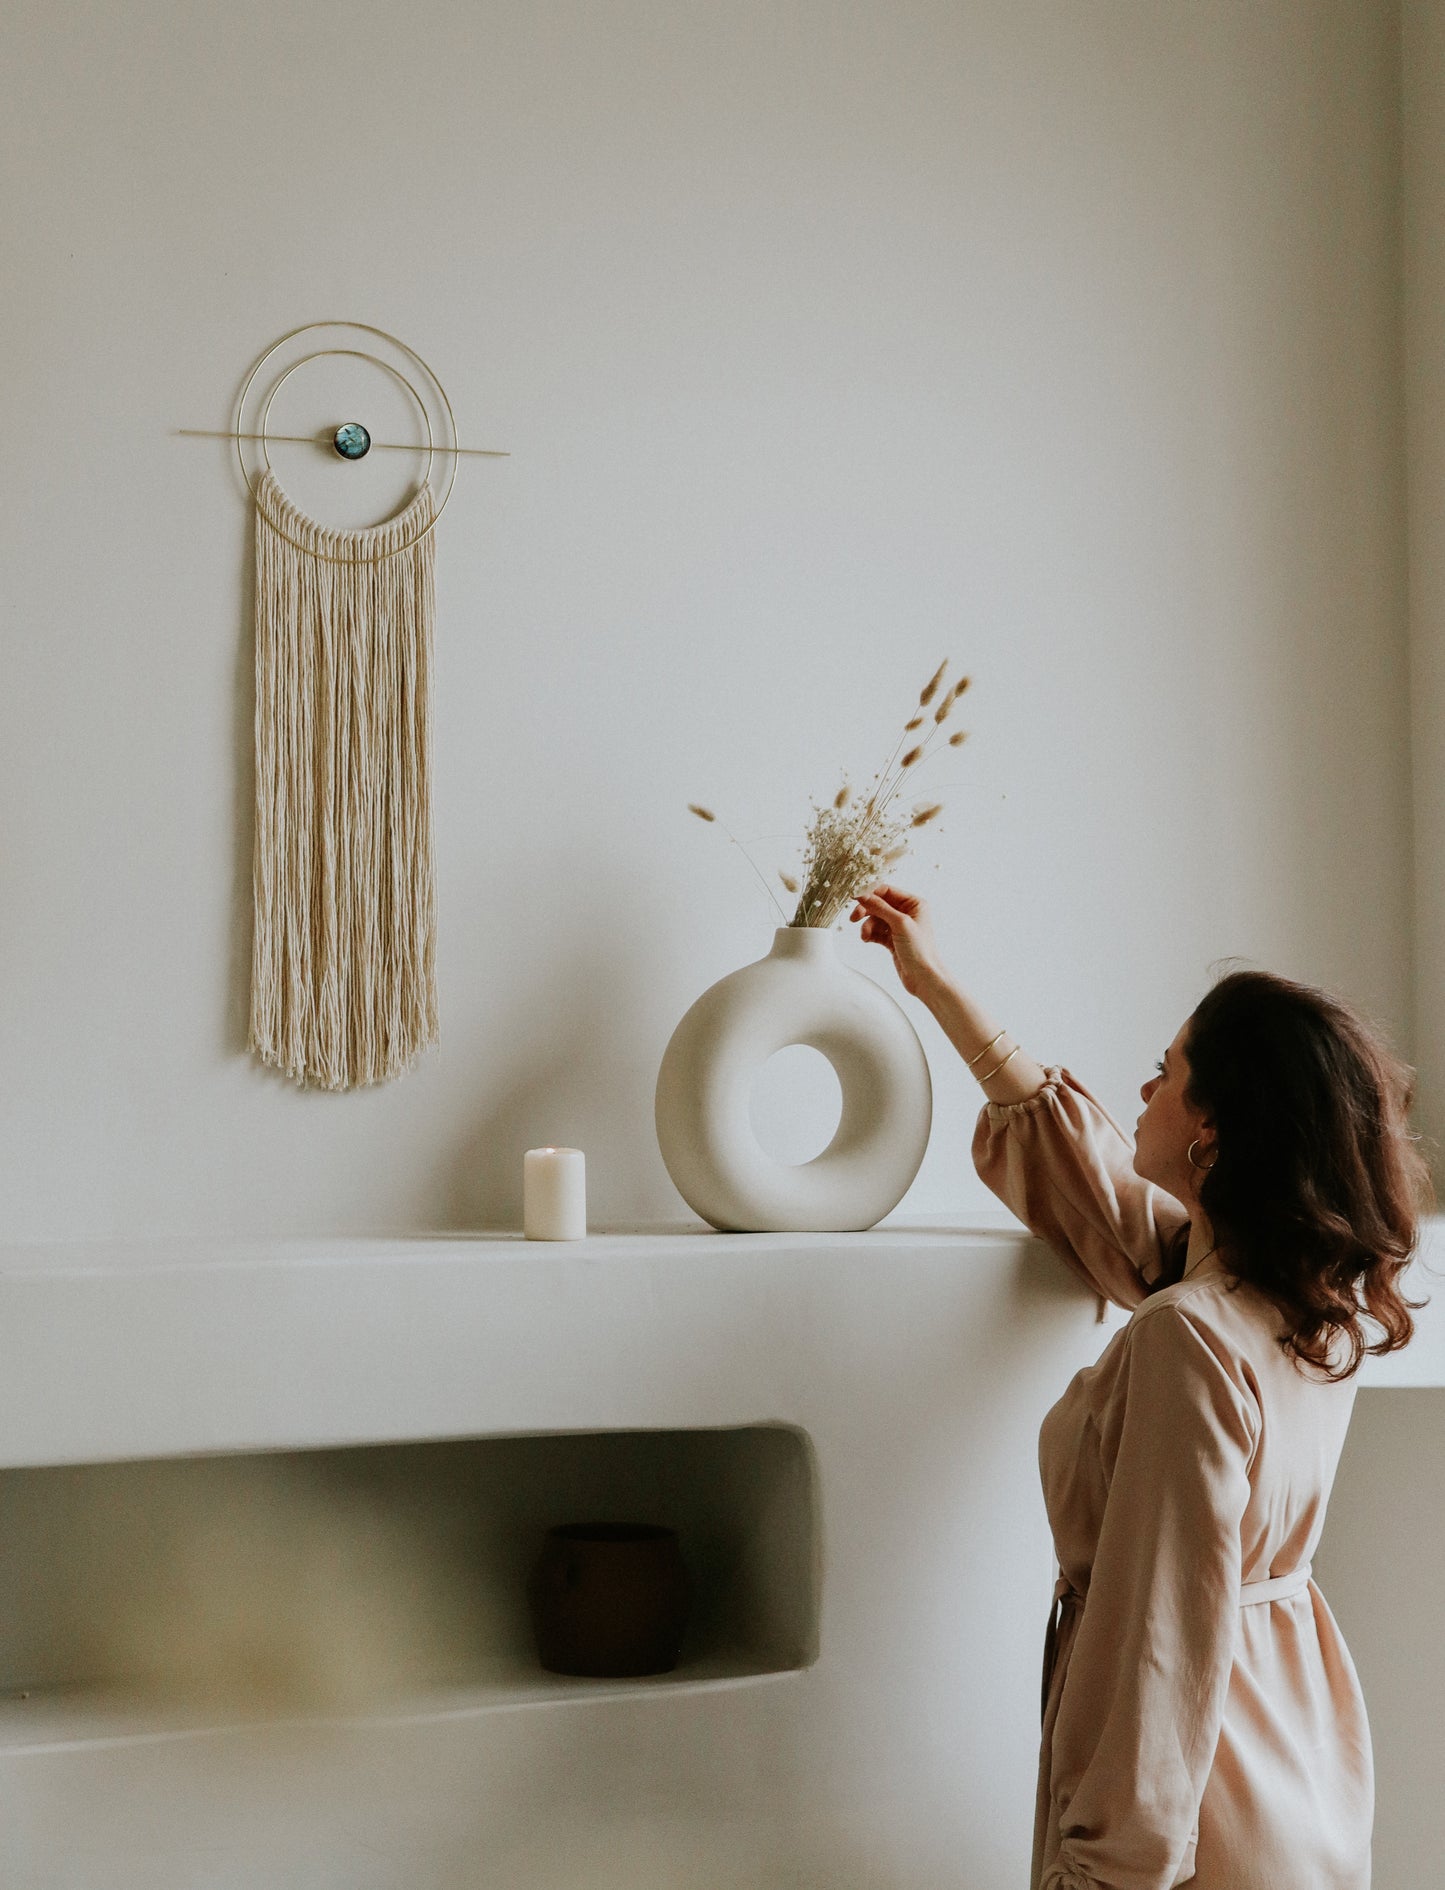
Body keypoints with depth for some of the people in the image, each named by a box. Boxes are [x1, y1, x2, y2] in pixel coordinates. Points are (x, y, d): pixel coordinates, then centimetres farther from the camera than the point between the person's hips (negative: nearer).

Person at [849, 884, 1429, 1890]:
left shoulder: (1191, 1339, -27)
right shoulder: (1318, 1297, 1)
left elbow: (1164, 1629, -26)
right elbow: (1078, 1148, 14)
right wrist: (936, 984, 21)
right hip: (1302, 1746, 9)